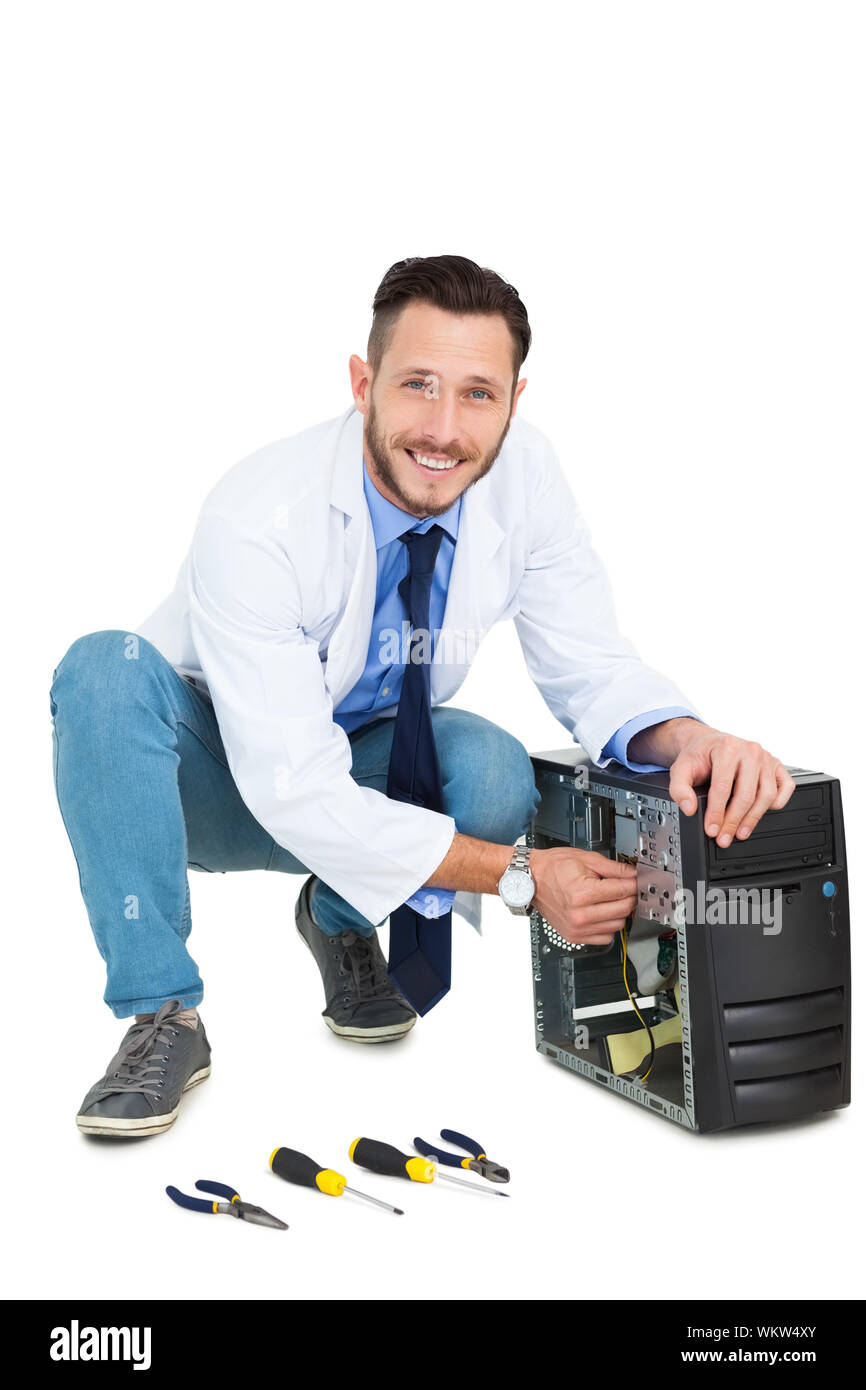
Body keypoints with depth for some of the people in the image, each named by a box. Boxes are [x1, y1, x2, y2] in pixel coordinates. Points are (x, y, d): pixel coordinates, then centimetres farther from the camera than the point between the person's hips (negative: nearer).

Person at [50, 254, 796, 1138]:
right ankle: (161, 1017, -19)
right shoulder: (256, 522, -32)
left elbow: (591, 673, -12)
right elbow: (298, 792, -33)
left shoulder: (523, 474, -19)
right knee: (107, 671, -33)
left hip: (369, 758, 3)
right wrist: (520, 876, -36)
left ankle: (340, 919, 4)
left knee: (495, 773, -29)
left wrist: (688, 738, -35)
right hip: (227, 786, -3)